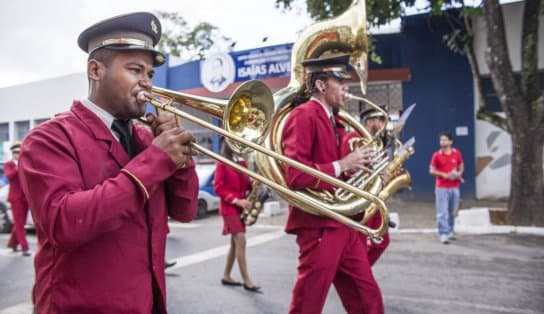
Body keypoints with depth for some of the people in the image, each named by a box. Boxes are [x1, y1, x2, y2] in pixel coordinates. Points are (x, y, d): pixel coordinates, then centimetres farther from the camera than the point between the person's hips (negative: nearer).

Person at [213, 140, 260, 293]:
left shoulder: (242, 162, 12)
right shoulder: (222, 163, -8)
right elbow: (218, 188, -12)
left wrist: (253, 184, -7)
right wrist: (236, 201, -19)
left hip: (241, 207, 7)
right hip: (229, 207, -7)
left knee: (235, 243, 11)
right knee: (241, 241, -13)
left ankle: (226, 276, 22)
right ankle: (246, 281, -9)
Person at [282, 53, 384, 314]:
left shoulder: (333, 121, 17)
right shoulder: (303, 116, -12)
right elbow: (295, 175, -24)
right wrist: (342, 165, -18)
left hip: (344, 225, 9)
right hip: (319, 226, -9)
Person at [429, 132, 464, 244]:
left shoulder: (457, 153, 5)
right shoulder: (437, 155, -3)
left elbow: (461, 166, 18)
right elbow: (432, 170, -1)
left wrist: (459, 173, -4)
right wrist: (444, 175, -15)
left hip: (454, 187, 3)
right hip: (441, 187, -3)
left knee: (452, 212, 12)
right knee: (442, 212, -7)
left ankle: (450, 232, 26)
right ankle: (443, 234, -6)